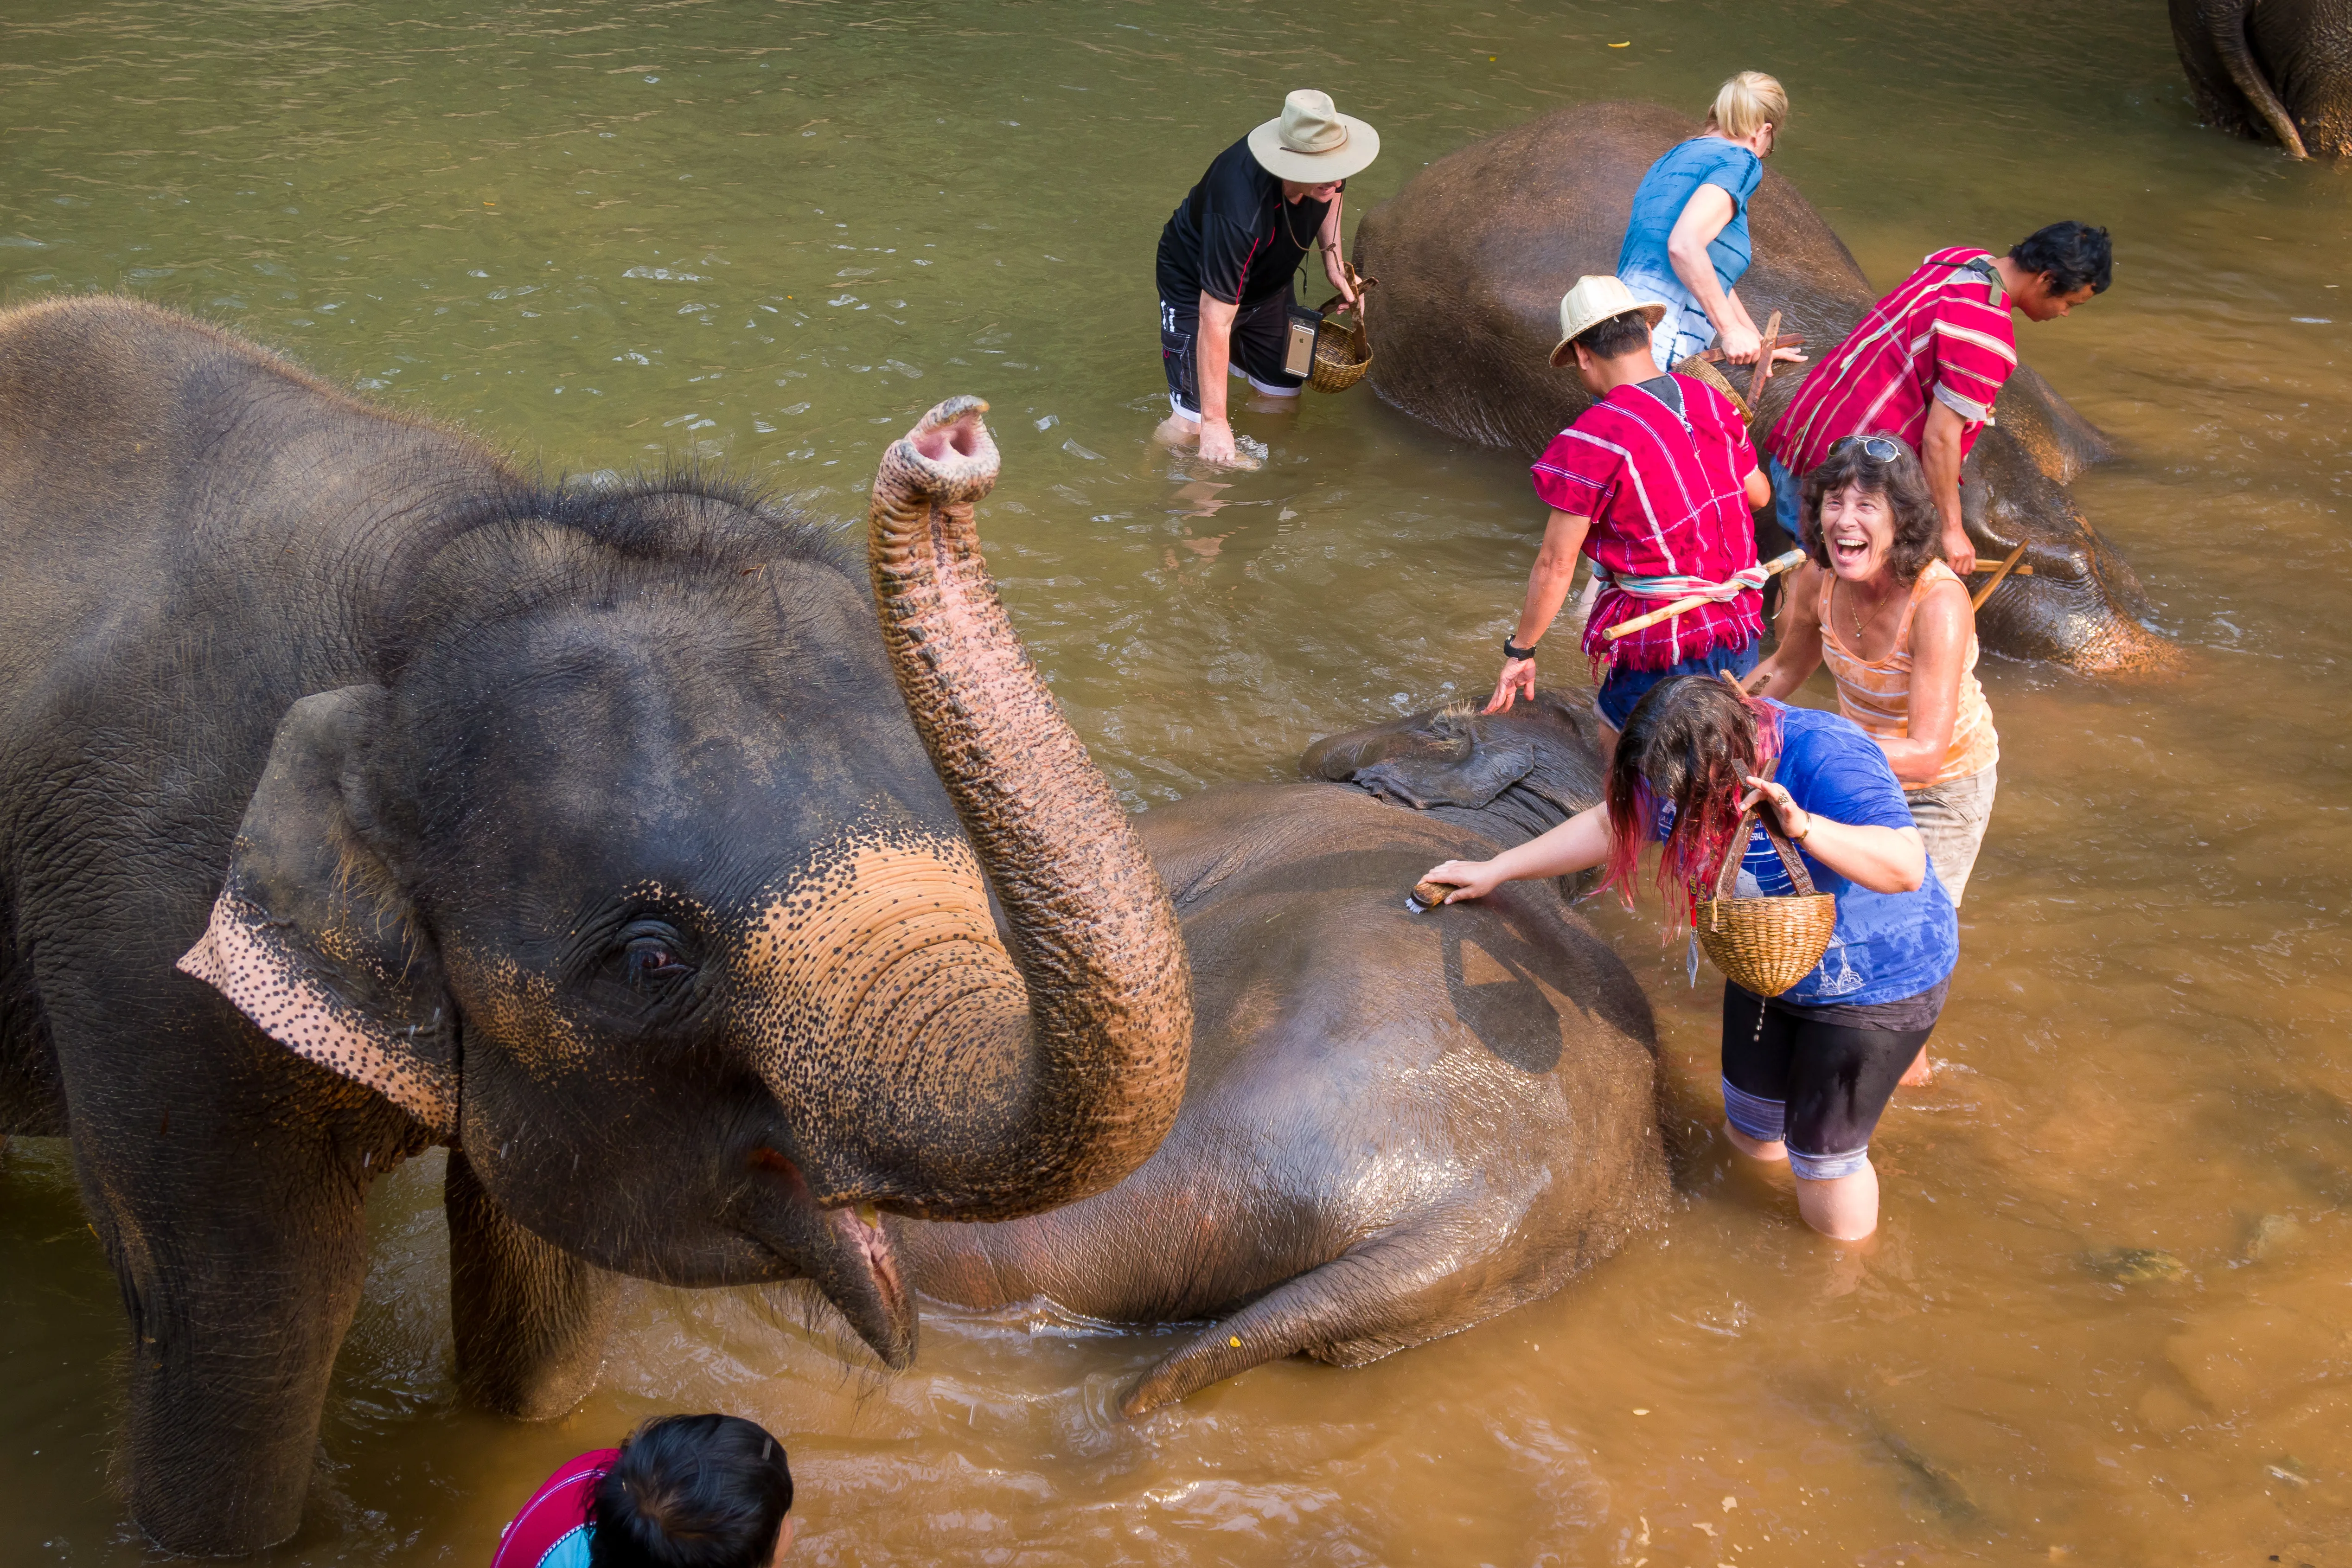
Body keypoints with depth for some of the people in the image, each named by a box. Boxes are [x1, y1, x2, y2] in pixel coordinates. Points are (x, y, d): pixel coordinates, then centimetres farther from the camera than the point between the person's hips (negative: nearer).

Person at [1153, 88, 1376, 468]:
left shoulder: (1320, 155, -25)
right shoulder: (1240, 213, -45)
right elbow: (1215, 319, -41)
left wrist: (1332, 254, -7)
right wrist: (1215, 422, -38)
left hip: (1269, 280, 7)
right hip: (1196, 283, -7)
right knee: (1191, 424, -11)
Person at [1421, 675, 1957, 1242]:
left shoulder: (1826, 757, -34)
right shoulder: (1680, 767, -11)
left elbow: (1906, 867, -41)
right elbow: (1608, 825, 5)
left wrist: (1803, 828, -54)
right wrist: (1494, 871, 8)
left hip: (1876, 984, -7)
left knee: (1822, 1156, 3)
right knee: (1749, 1133, 17)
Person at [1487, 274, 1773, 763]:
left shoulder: (1592, 439, -17)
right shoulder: (1712, 402, 3)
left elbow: (1555, 564, -12)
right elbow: (1759, 494, 19)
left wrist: (1520, 651, -1)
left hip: (1665, 645, -7)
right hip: (1739, 626, 7)